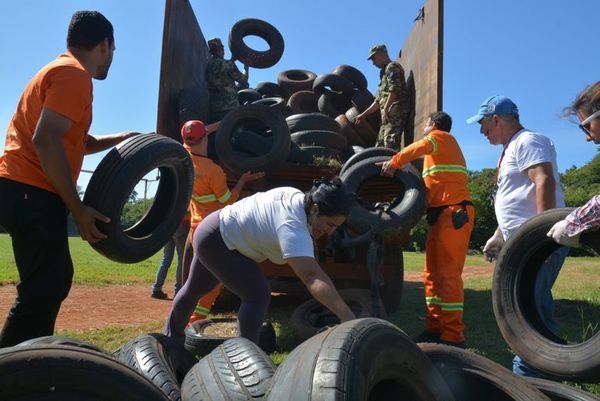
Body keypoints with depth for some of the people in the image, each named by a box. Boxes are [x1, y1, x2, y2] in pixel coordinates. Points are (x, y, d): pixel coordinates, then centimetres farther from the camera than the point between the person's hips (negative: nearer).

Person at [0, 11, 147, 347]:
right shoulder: (74, 74, -10)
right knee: (42, 291, -9)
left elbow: (75, 142, 30)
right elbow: (45, 140, -23)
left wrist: (124, 138, 23)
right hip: (32, 193, -11)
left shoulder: (61, 70, 23)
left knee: (55, 281, 17)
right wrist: (78, 209, -21)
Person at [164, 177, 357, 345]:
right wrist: (346, 316, -53)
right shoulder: (292, 227, -36)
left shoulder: (297, 197, -7)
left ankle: (172, 335, 53)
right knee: (258, 295, -18)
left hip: (214, 230, 10)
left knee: (195, 289, 29)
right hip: (215, 241, -10)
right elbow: (312, 276, -47)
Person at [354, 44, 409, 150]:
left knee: (391, 145, -21)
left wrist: (385, 110, -22)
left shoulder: (392, 67, 0)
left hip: (395, 113, -10)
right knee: (380, 146, 9)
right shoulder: (384, 72, 30)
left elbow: (394, 90, -17)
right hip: (388, 117, 10)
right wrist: (363, 114, 29)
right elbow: (378, 101, 31)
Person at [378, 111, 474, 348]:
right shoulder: (442, 147, 30)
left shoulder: (441, 136, 4)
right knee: (433, 273, 9)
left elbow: (419, 148, -19)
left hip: (453, 213, -9)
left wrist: (394, 163, -21)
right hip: (442, 215, 9)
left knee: (447, 273, -12)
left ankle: (453, 336, -11)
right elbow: (432, 183, 20)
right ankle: (435, 328, 15)